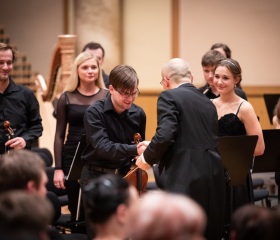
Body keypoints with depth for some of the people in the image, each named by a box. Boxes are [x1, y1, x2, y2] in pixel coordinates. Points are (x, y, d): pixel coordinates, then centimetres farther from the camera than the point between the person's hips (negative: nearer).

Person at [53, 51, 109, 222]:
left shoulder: (107, 97, 1)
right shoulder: (67, 98, 2)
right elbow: (60, 135, 4)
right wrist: (58, 168, -2)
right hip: (73, 159, 1)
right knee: (77, 210, 6)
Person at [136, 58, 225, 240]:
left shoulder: (169, 96, -1)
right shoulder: (208, 102, 20)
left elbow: (166, 134, -14)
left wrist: (148, 157, 4)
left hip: (185, 178, -7)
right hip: (213, 178, 7)